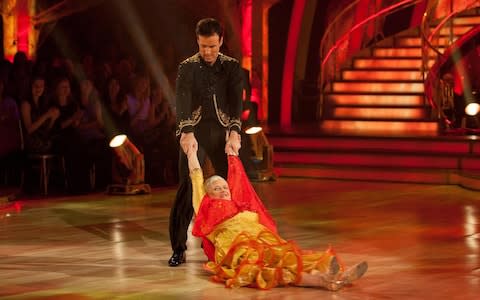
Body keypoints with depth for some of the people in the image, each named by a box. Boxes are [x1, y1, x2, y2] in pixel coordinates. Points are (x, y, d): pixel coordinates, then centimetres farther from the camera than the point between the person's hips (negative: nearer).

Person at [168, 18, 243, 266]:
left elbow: (236, 101, -8)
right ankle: (179, 248, -1)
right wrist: (186, 132, -30)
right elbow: (183, 101, -14)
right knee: (187, 188, -7)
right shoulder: (187, 67, 0)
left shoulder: (232, 66, 4)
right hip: (194, 132, -1)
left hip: (222, 131, 1)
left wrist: (234, 132, -23)